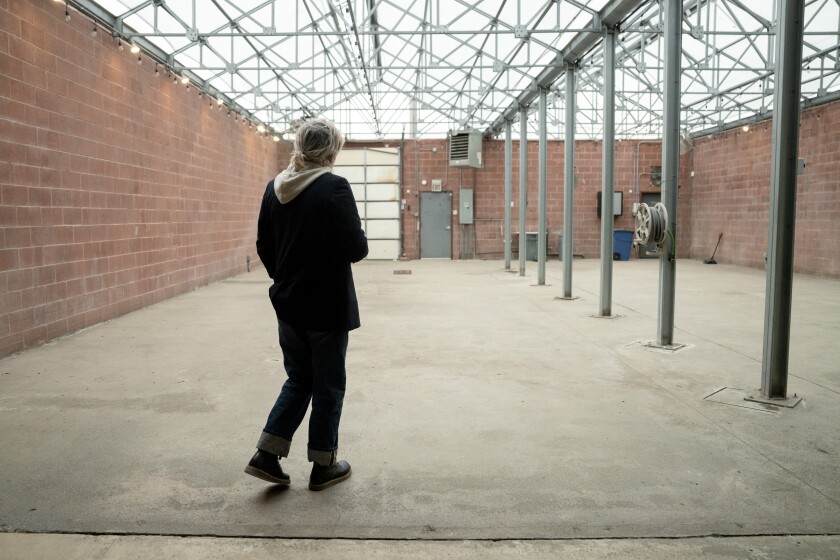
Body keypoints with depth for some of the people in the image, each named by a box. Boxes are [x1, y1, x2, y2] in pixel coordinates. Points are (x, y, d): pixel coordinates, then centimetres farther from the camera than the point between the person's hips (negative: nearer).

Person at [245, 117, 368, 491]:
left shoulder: (274, 189, 3)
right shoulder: (335, 188, -16)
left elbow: (264, 247, 9)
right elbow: (356, 249, -19)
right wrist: (359, 240, 4)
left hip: (288, 305, 6)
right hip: (327, 308, -6)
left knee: (298, 380, 21)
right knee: (328, 387, 10)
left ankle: (266, 455, 17)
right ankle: (323, 466, 22)